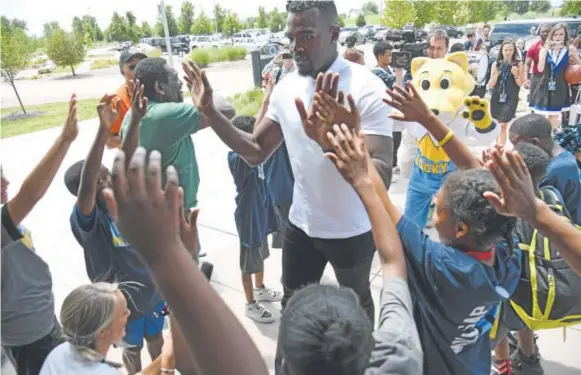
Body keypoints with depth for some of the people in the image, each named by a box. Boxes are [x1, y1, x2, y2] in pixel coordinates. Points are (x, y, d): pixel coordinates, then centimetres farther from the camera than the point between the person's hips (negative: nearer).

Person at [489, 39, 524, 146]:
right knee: (498, 124, 12)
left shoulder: (518, 64, 1)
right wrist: (497, 73, -12)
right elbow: (491, 85, 1)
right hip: (496, 98, 3)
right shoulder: (496, 64, 4)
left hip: (511, 98, -3)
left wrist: (515, 75, -16)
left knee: (503, 125, -14)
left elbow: (520, 84, 1)